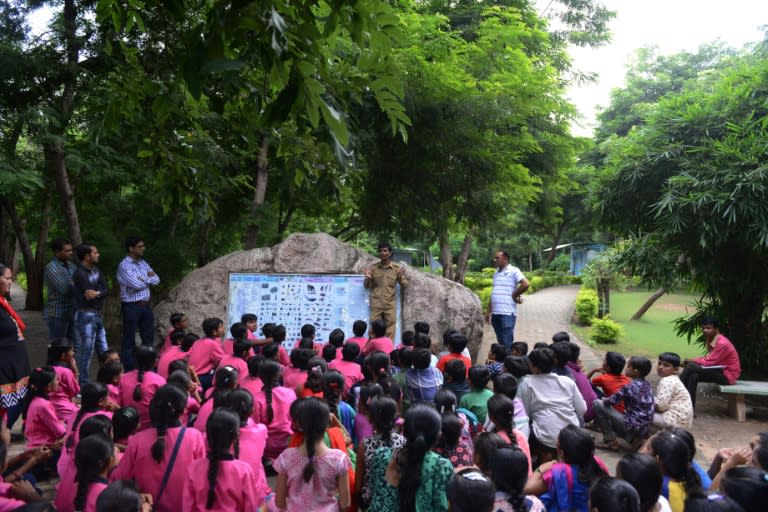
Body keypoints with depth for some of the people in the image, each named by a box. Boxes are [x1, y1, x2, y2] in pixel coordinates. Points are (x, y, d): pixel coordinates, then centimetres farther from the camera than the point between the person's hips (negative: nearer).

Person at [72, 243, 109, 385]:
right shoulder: (80, 274, -16)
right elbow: (89, 296, -20)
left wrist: (98, 293, -17)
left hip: (97, 315, 8)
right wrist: (101, 294, -3)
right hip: (86, 316, -8)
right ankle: (83, 384, 9)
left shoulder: (95, 270, 9)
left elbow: (105, 290, 2)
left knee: (104, 351, 15)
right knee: (86, 352, -1)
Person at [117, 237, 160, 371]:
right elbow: (136, 285, -21)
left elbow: (156, 280, 6)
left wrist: (144, 279, -10)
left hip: (145, 305, 8)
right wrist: (148, 279, -2)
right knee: (129, 341, 1)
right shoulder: (124, 265, -12)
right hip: (131, 306, -8)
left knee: (148, 338, 13)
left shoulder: (143, 263, 12)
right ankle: (128, 370, 8)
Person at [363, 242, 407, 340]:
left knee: (390, 332, 2)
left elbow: (404, 285, 5)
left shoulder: (397, 268, 1)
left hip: (390, 305, 0)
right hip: (376, 305, 1)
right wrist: (368, 278, -11)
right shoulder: (374, 268, 3)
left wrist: (400, 278, -15)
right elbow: (367, 286, 10)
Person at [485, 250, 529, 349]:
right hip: (495, 313, 7)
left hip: (507, 313, -7)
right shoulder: (496, 273, 16)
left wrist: (514, 295, -7)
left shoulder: (513, 271, -6)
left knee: (507, 343, -6)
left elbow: (526, 284, -19)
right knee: (500, 341, 13)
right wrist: (488, 311, 17)